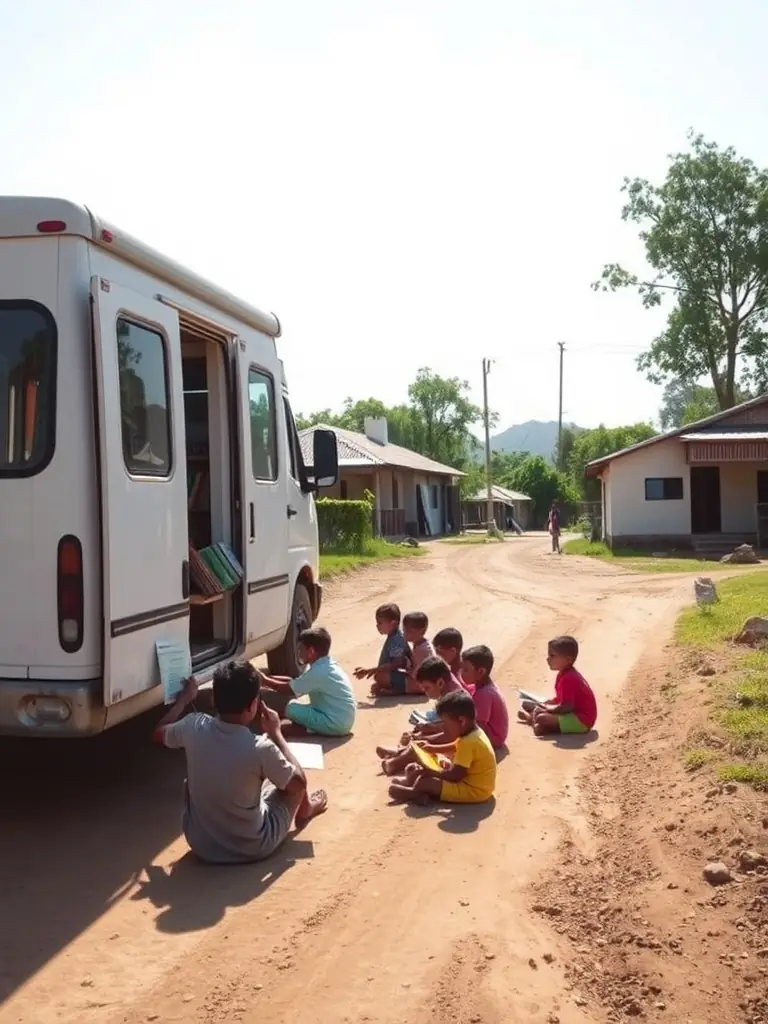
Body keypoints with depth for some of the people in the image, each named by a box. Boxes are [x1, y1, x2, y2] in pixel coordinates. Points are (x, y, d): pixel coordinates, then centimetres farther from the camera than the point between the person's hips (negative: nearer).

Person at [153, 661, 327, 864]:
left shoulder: (194, 727, -17)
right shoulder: (259, 748, -28)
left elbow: (159, 733, 8)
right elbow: (299, 783, -9)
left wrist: (185, 697, 20)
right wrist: (275, 734, -5)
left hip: (199, 843, 4)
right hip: (252, 848, -4)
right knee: (291, 781, 15)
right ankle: (304, 811, 47)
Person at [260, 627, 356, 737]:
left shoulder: (318, 672, -20)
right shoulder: (326, 666, 10)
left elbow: (289, 690, -12)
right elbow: (295, 682, 16)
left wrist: (265, 681, 1)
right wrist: (269, 677, 10)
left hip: (336, 723, -10)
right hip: (342, 720, 10)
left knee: (291, 708, -13)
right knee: (295, 705, 15)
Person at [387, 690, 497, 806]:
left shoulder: (469, 742, -27)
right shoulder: (473, 733, 4)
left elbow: (455, 776, -26)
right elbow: (454, 747, 25)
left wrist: (428, 771, -18)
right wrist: (433, 748, 14)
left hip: (473, 791, -11)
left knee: (425, 783, -15)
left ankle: (412, 792, 12)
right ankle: (411, 782, 17)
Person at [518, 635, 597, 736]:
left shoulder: (568, 678, -24)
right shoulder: (565, 674, 9)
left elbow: (567, 706, -27)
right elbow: (562, 699, 19)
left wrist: (547, 710, -18)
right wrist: (545, 705, 7)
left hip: (581, 720, -11)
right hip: (575, 712, 11)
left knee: (542, 719, -26)